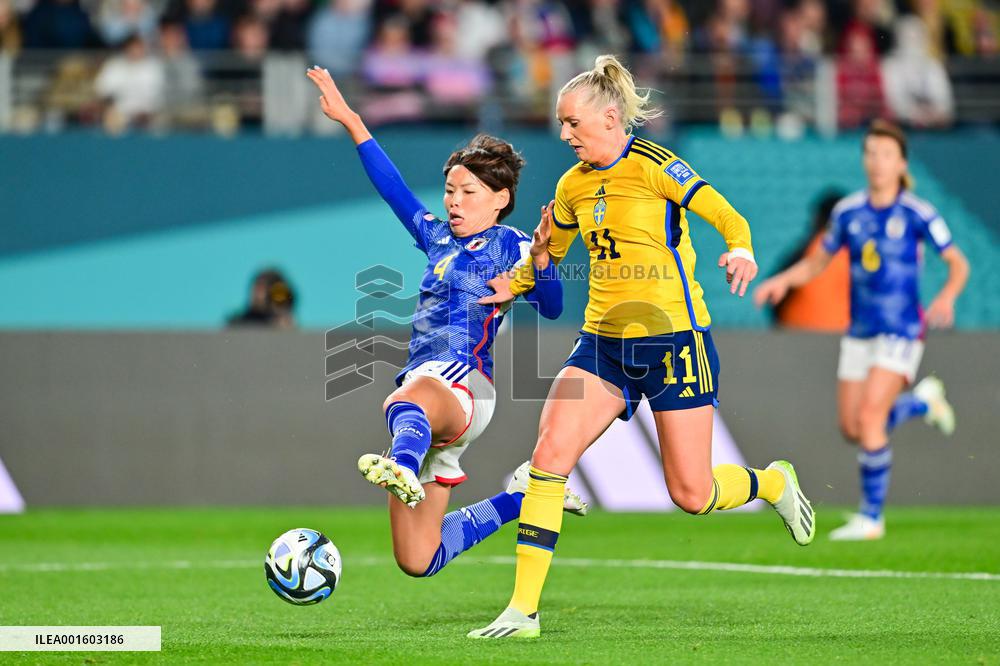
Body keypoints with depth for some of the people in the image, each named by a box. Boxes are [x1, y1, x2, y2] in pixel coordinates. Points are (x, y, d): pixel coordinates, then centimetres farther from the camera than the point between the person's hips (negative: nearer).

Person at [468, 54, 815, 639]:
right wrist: (512, 286, 23)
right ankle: (523, 609, -13)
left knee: (692, 494, -2)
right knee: (550, 453, -15)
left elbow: (727, 216, -16)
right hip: (604, 343, 5)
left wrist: (741, 251, -34)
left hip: (674, 339, -5)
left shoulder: (655, 166, -10)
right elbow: (550, 252, 28)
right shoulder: (573, 186, 8)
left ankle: (774, 483, 33)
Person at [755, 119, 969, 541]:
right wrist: (783, 281, -2)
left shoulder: (916, 214, -8)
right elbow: (818, 262, 16)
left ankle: (871, 518, -7)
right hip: (860, 332, 5)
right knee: (852, 428, 5)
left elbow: (958, 263, -2)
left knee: (870, 417, -18)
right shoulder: (848, 212, 5)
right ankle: (923, 402, 34)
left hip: (901, 331, -5)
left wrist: (947, 297, -21)